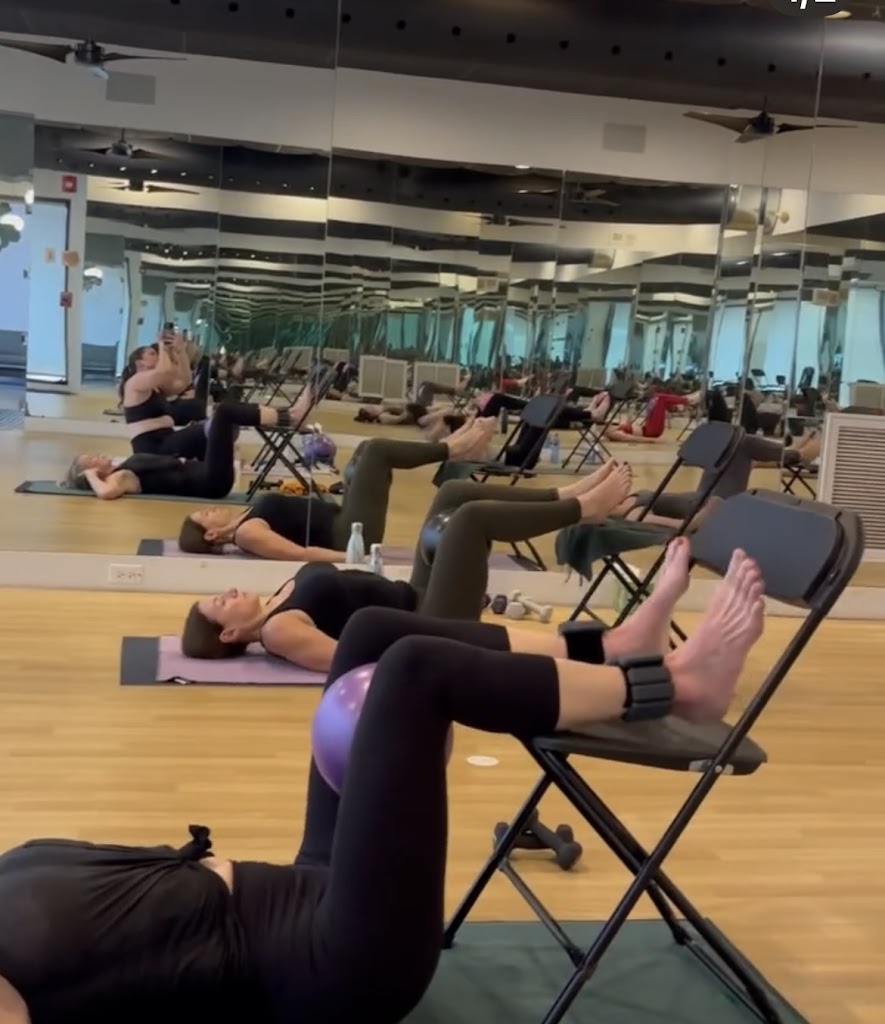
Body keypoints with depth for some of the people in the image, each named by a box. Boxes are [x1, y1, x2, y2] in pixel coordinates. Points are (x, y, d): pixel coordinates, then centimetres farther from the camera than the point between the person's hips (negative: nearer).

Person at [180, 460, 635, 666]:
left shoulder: (279, 603, 11)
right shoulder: (279, 630, -16)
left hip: (414, 599, 9)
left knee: (455, 492, 5)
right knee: (471, 516, -21)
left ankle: (567, 495, 7)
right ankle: (583, 510, -2)